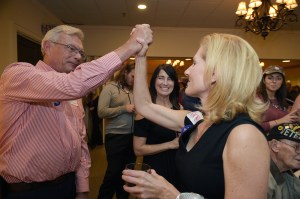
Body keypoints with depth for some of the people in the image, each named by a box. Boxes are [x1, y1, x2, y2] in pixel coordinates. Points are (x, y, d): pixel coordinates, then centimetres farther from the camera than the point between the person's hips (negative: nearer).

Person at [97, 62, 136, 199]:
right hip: (116, 136, -5)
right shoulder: (110, 88, -6)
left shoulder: (134, 90, 9)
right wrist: (124, 108, -17)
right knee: (113, 171, 4)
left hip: (132, 136, 5)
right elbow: (101, 112, -14)